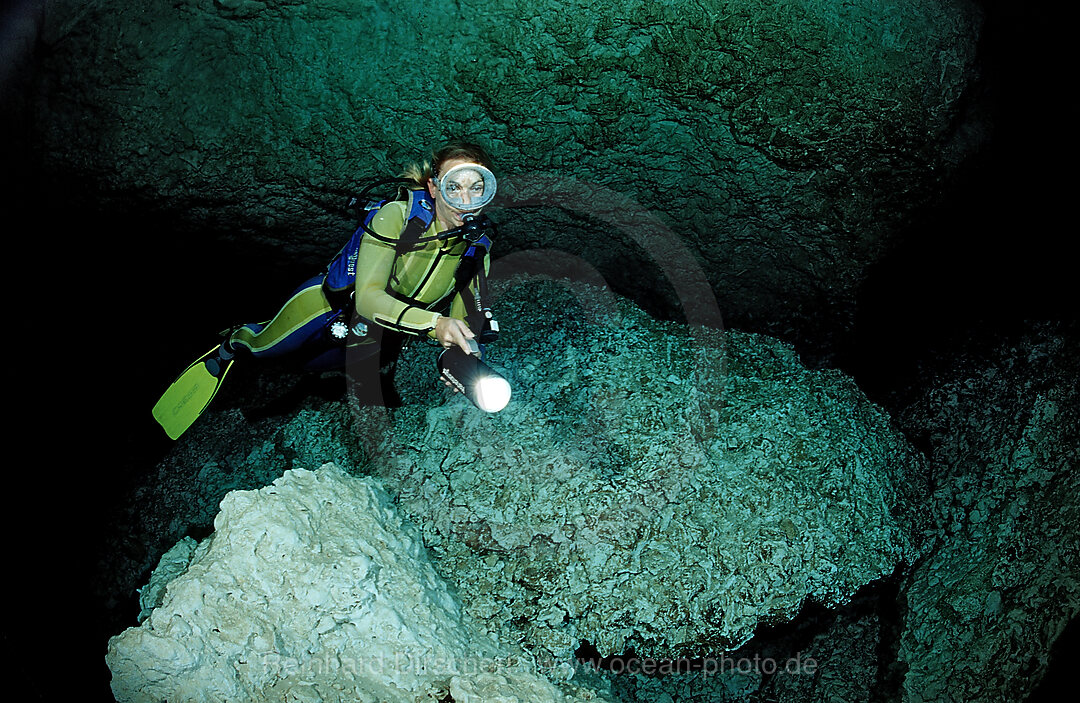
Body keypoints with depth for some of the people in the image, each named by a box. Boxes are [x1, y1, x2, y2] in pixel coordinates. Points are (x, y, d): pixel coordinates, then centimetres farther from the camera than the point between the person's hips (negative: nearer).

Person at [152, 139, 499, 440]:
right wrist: (433, 323, -55)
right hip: (335, 303, -3)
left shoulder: (476, 246, -19)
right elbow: (368, 297, -41)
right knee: (263, 348, 12)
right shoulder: (397, 214, -33)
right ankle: (231, 346, 46)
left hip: (378, 338, 3)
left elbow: (460, 321, -11)